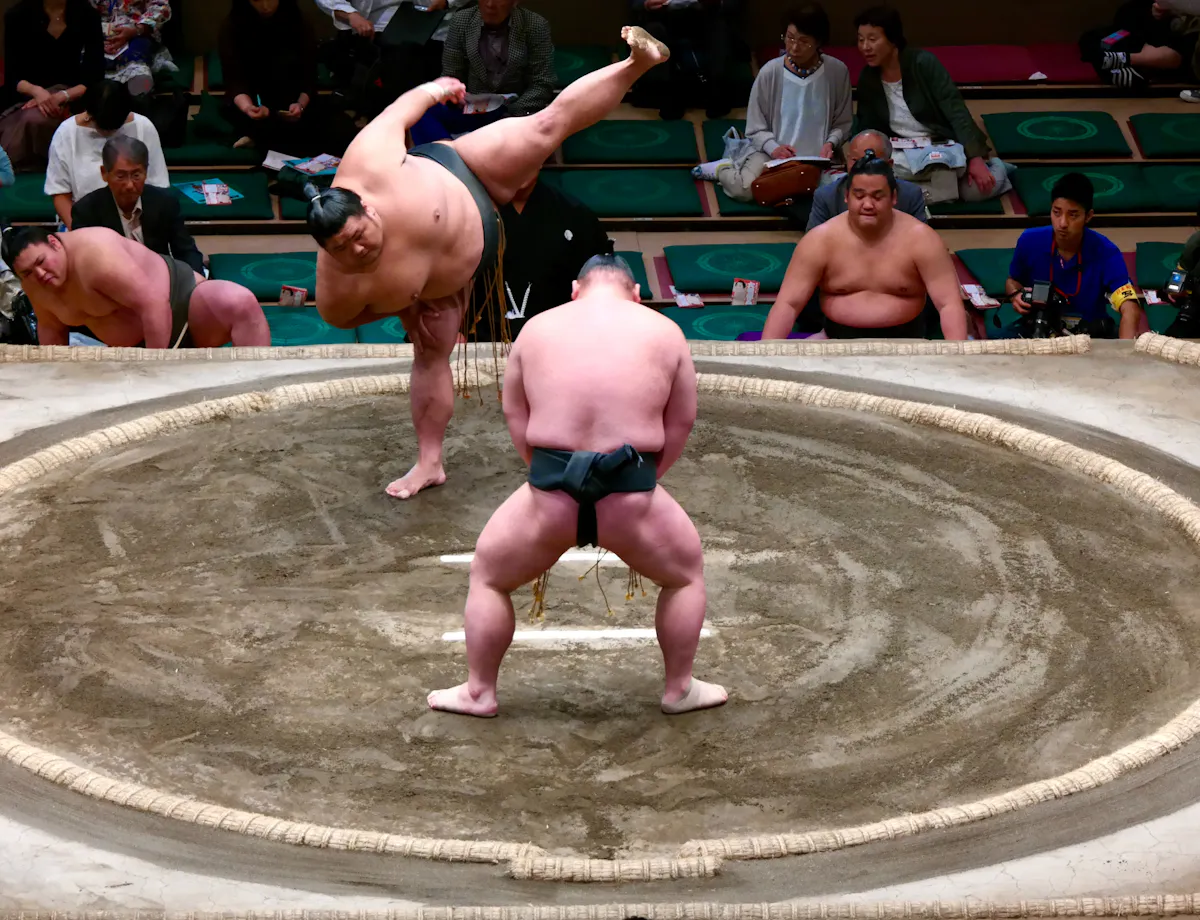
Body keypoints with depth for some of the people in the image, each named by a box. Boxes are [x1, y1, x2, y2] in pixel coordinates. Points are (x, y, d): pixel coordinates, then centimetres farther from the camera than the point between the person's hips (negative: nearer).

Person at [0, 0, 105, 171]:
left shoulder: (86, 14, -6)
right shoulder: (18, 16, -7)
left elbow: (95, 77, -8)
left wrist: (61, 96, -27)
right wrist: (36, 91, -31)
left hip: (70, 97, -1)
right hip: (24, 97, 1)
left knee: (35, 120, -33)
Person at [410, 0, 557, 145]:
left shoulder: (536, 26, -5)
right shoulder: (462, 22, 1)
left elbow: (542, 84, -5)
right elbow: (450, 77, 6)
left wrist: (514, 114, -21)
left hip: (516, 113, -2)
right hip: (472, 111, 3)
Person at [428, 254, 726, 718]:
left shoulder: (538, 328, 10)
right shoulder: (664, 331, 7)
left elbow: (515, 414, 14)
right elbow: (681, 423, 9)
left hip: (550, 495, 0)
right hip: (632, 498, 0)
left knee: (487, 576, 26)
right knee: (686, 574, 28)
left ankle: (478, 692, 29)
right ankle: (680, 689, 33)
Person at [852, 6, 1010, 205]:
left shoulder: (923, 63, -13)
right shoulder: (867, 79, 1)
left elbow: (956, 111, -18)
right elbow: (866, 131, 7)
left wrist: (976, 158, -29)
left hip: (945, 149, -5)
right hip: (904, 158, 5)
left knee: (980, 187, -34)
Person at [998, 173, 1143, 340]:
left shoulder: (1105, 252, -20)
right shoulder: (1030, 241, -11)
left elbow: (1130, 310, -32)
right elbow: (1013, 280, 13)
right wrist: (1016, 295, -13)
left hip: (1091, 332, -1)